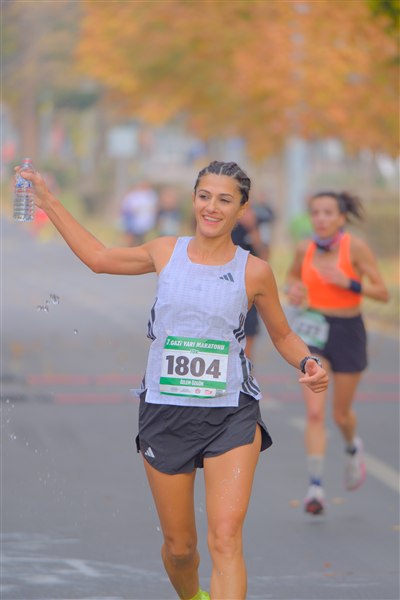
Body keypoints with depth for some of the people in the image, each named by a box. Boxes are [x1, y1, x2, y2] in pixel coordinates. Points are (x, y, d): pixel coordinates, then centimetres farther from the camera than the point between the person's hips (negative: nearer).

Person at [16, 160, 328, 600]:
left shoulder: (254, 272, -1)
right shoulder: (166, 252, 4)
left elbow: (282, 335, 13)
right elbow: (97, 257, 19)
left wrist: (307, 364, -8)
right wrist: (46, 201, 20)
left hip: (231, 416, -2)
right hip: (165, 412, 2)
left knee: (226, 538, -18)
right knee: (179, 546, 10)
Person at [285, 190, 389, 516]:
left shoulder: (356, 247, -13)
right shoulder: (305, 248, -3)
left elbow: (383, 293, -11)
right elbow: (293, 274, 19)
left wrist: (348, 283, -26)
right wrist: (293, 291, -3)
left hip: (348, 333, -1)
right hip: (314, 331, 2)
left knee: (341, 413, 13)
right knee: (315, 412, -12)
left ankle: (353, 447, 49)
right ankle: (316, 486, -12)